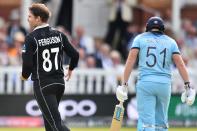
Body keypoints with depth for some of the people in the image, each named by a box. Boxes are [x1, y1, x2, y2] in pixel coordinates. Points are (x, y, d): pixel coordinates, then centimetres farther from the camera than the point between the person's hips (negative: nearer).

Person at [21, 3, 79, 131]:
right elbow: (75, 55, 3)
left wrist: (25, 75, 5)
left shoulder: (31, 38, -12)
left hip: (42, 85, -6)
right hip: (59, 83, 6)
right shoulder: (59, 35, 4)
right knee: (49, 117, 23)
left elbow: (27, 63, -17)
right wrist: (70, 69, 24)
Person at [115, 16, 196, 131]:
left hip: (145, 82, -2)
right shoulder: (170, 41, 13)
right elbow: (180, 64, 3)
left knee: (146, 122, -9)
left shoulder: (140, 38, 8)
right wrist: (188, 86, 1)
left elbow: (130, 61, -2)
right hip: (165, 84, 2)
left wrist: (124, 84, -4)